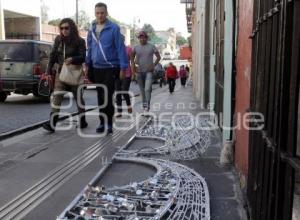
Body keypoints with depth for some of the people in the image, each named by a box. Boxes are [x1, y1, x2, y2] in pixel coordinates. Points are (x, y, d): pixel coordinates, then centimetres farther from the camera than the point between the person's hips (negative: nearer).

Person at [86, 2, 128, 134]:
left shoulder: (114, 28, -8)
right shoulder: (91, 30, 10)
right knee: (100, 97, 11)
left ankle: (109, 124, 2)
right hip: (96, 68, 5)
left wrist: (123, 67, -14)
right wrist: (87, 65, 12)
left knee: (107, 97, -9)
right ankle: (102, 122, 20)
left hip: (111, 68, -5)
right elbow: (90, 49, 16)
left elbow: (121, 48, -10)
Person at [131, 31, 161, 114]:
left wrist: (154, 65, -6)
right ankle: (144, 106, 22)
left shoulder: (152, 47, 1)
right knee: (142, 90, 10)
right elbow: (132, 57, 16)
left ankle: (147, 108, -16)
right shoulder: (136, 47, 5)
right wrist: (133, 65, 1)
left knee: (147, 89, -17)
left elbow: (158, 57, 6)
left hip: (149, 71, -3)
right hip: (139, 71, 3)